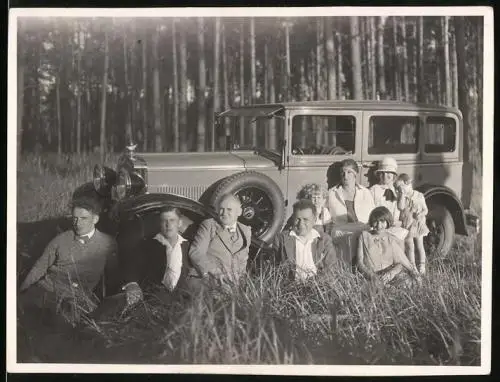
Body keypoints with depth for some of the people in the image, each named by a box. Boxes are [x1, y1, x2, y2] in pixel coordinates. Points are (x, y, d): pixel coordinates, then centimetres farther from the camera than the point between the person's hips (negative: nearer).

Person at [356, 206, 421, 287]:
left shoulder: (392, 240, 12)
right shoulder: (364, 236, 11)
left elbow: (400, 263, 4)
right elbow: (359, 262, 5)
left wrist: (391, 273, -19)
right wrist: (371, 275, -14)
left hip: (389, 275, 1)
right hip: (370, 276, -1)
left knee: (406, 277, -28)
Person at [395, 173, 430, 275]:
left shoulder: (419, 196, -3)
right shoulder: (401, 197, -2)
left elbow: (425, 210, 3)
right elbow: (400, 207, -22)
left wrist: (421, 214, -18)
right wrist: (403, 194, -20)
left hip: (418, 225, 0)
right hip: (407, 226, 0)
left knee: (419, 246, 8)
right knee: (410, 247, 4)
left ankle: (422, 266, 17)